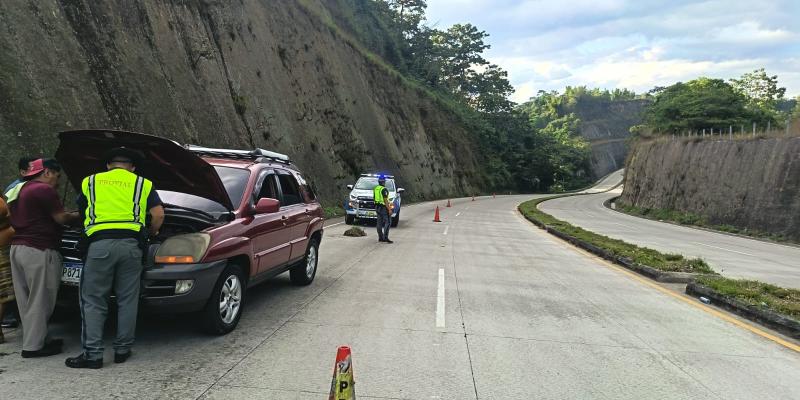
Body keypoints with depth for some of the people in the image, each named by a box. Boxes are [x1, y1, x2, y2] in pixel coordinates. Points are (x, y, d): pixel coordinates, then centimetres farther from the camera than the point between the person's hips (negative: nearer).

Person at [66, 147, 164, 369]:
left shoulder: (91, 181, 19)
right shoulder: (143, 184, 14)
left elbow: (82, 209, 32)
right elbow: (159, 214, 6)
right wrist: (151, 233, 24)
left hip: (100, 244, 0)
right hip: (130, 244, 0)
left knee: (93, 301, 6)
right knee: (127, 300, 8)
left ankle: (92, 354, 5)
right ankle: (122, 350, 14)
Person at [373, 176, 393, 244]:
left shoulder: (375, 188, 9)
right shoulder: (384, 189, -17)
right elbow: (385, 200, -21)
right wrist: (389, 209, -17)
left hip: (377, 207, 9)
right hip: (384, 207, -9)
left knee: (379, 223, 10)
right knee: (388, 222, -5)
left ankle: (380, 237, 14)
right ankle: (385, 238, -11)